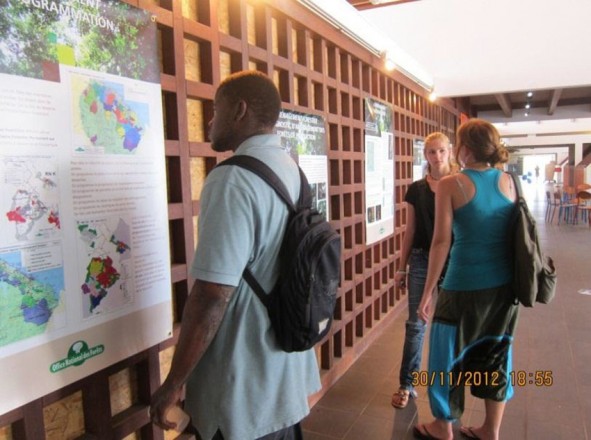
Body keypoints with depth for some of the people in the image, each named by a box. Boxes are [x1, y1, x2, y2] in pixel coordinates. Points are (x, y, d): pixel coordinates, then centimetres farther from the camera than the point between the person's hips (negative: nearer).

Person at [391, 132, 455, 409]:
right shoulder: (416, 190, 4)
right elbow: (410, 230, 7)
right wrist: (402, 267, 7)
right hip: (421, 262, 1)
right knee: (416, 324, 6)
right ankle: (407, 384, 18)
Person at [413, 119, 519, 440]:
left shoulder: (450, 185, -11)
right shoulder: (507, 181, 3)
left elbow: (441, 242, -14)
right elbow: (512, 232, 13)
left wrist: (428, 292, -8)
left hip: (465, 286, -5)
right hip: (504, 284, 6)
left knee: (449, 355, 13)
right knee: (496, 354, 19)